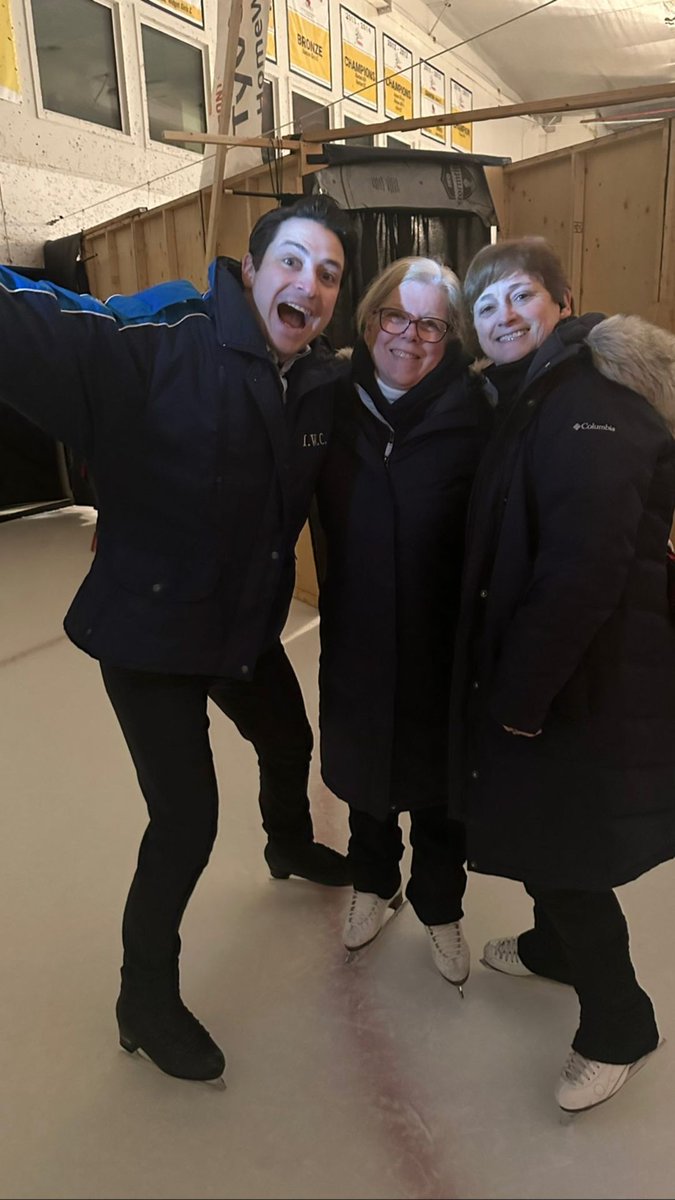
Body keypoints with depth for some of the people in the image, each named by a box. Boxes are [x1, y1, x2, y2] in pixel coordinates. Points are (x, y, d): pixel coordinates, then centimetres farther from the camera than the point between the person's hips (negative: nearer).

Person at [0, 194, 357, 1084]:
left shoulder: (324, 383, -4)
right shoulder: (162, 345, -23)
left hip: (249, 627, 7)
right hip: (150, 635, -7)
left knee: (289, 745, 27)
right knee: (186, 821, -1)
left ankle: (291, 846, 63)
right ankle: (146, 1002, 29)